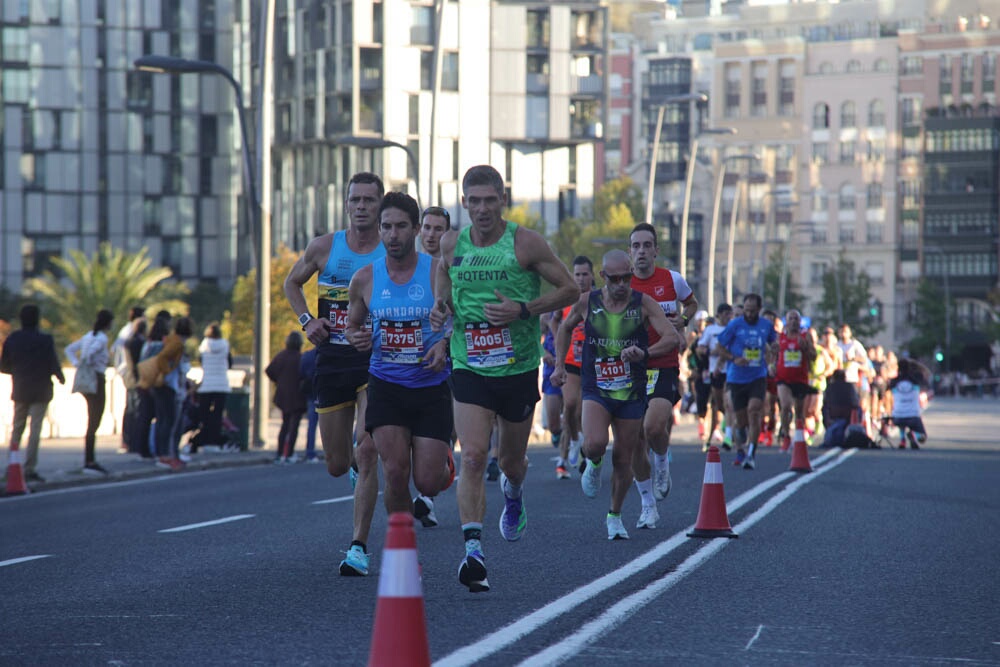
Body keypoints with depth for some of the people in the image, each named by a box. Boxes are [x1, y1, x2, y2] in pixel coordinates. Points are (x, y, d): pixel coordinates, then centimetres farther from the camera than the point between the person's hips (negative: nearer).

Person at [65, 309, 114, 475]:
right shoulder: (101, 338, -12)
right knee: (94, 422, -5)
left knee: (93, 422, 15)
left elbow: (70, 349, 14)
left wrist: (77, 364, 4)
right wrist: (85, 365, -13)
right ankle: (89, 462, -5)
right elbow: (90, 352, -30)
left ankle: (90, 460, 19)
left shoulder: (89, 335, 13)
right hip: (96, 379, -9)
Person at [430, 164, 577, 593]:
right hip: (469, 368, 1)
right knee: (472, 456, -17)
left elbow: (569, 290, -4)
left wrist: (522, 309, -17)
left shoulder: (525, 243, -8)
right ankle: (473, 550, -21)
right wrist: (441, 307, 0)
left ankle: (513, 494, 52)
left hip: (519, 368, -1)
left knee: (511, 460, 15)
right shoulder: (452, 244, 1)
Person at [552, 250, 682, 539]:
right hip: (596, 390, 0)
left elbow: (673, 338, -17)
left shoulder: (643, 304, -7)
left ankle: (615, 517, 27)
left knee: (623, 460, 5)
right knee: (594, 445, -25)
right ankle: (593, 465, 12)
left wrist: (644, 353, -33)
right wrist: (559, 364, 11)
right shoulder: (587, 302, -3)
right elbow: (565, 327, 17)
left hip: (632, 392, 0)